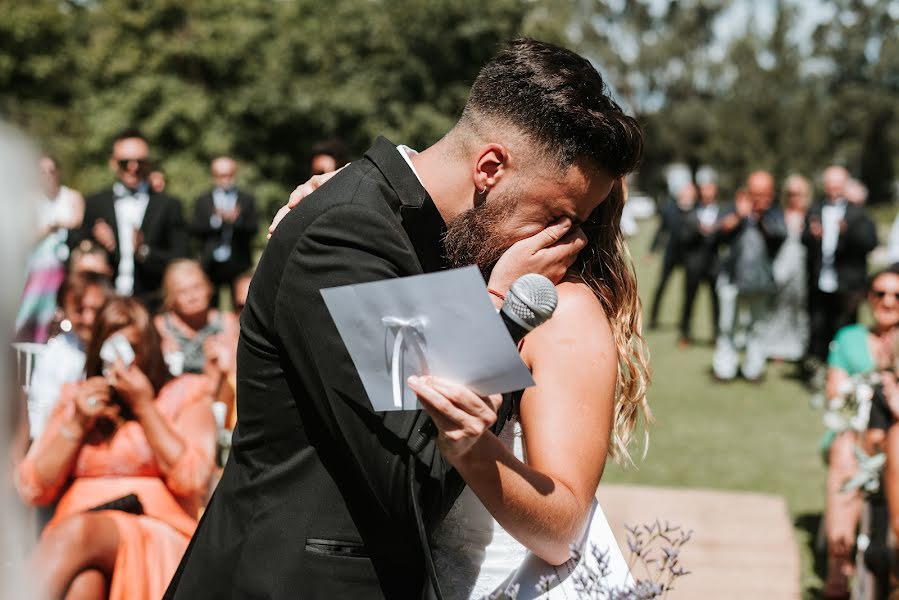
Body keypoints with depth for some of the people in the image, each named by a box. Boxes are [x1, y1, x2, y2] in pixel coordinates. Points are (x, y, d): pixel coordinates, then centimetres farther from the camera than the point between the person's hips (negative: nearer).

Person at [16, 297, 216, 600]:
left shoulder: (184, 394, 12)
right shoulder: (75, 398, 20)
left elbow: (191, 480, -6)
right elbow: (31, 488, 12)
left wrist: (143, 406, -3)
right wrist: (77, 424, 1)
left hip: (157, 538, -2)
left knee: (78, 531, -37)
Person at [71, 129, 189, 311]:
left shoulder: (169, 206, 6)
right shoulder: (95, 204, 10)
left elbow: (180, 261, 1)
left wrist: (145, 252, -15)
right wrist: (106, 248, -11)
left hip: (152, 307, -1)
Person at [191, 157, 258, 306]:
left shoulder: (247, 200, 10)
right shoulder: (202, 201, 11)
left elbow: (253, 229, -1)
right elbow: (195, 230, 0)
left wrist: (237, 220, -21)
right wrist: (215, 220, -17)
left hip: (238, 264, 0)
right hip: (211, 264, 0)